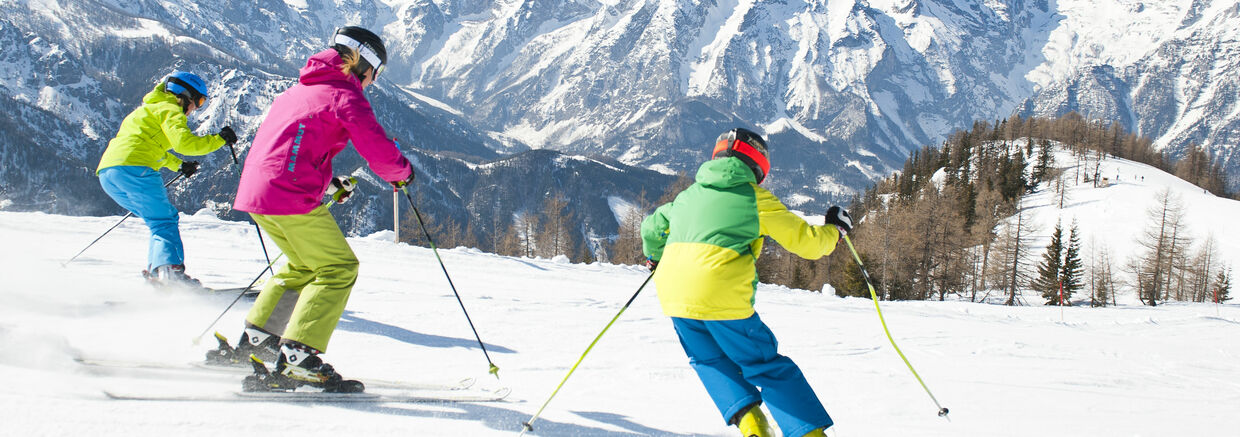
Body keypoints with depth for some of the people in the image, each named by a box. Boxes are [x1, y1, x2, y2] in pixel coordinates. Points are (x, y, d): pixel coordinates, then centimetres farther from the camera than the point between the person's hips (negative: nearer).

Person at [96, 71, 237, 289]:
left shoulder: (150, 109, 33)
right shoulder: (170, 109, 2)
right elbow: (184, 142, -15)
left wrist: (179, 165, 42)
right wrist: (219, 139, -5)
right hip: (133, 167, -9)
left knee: (159, 221, 14)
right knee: (165, 220, -9)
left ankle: (155, 271, 1)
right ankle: (169, 268, -28)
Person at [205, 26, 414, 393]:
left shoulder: (298, 90, 23)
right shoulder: (346, 96, -5)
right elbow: (379, 152, -10)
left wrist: (329, 181, 31)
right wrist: (403, 171, 11)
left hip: (254, 190, 9)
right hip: (291, 195, -9)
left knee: (305, 265, 23)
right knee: (339, 268, -3)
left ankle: (253, 338, 21)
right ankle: (298, 356, -13)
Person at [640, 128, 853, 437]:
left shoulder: (689, 195, 20)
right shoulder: (756, 198, 6)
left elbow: (652, 228, 31)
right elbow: (807, 242, 8)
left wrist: (655, 257, 52)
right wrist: (834, 229, 29)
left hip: (673, 293, 4)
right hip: (724, 299, -4)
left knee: (709, 361, 25)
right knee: (767, 366, 11)